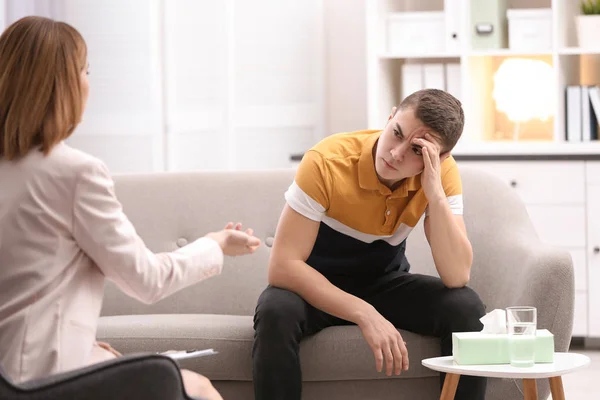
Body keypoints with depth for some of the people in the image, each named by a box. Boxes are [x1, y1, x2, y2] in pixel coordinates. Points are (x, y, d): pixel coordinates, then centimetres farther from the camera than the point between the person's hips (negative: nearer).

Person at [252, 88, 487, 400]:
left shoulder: (442, 171, -18)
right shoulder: (327, 162, -28)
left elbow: (457, 277, -25)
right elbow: (283, 266, -31)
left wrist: (435, 193, -36)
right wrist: (365, 315, -39)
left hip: (386, 285, 3)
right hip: (317, 286, -3)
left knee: (467, 308, -24)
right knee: (276, 312, -36)